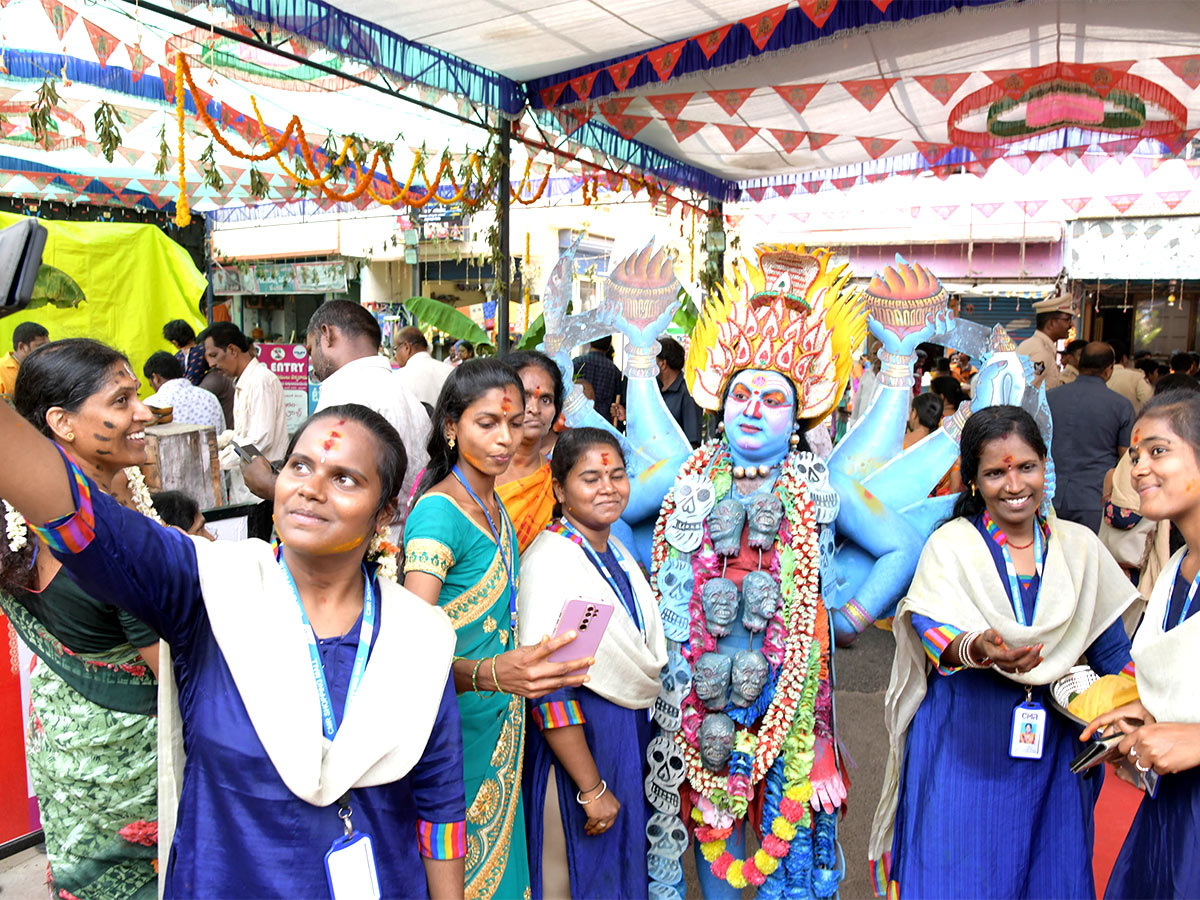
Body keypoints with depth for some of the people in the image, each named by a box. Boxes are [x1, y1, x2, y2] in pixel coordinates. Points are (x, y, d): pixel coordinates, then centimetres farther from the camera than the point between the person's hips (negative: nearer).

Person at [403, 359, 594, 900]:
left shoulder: (495, 507, 8)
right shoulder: (438, 512, -20)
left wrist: (530, 667, 7)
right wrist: (489, 674, -43)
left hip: (500, 727, 8)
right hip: (454, 725, -8)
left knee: (495, 856, 19)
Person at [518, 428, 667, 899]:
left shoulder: (617, 552, 5)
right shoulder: (550, 561, -22)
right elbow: (549, 691, -25)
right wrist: (592, 789, -22)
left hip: (633, 732, 8)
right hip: (576, 737, -8)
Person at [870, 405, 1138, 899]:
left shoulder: (1078, 545, 3)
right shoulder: (950, 544, -6)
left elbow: (1110, 646, 6)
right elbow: (931, 630, -18)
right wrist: (976, 649, -39)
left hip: (1052, 744, 3)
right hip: (964, 741, -3)